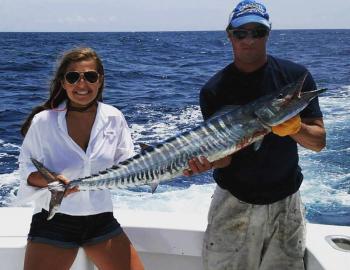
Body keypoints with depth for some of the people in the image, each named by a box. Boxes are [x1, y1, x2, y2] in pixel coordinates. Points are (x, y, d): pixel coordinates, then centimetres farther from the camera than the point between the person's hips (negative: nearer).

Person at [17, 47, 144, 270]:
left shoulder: (113, 118, -3)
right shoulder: (43, 121, -10)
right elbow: (27, 169, -2)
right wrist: (50, 181, -22)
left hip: (102, 220, 3)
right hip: (53, 220, -2)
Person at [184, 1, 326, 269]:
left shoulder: (296, 76, -6)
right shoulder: (214, 90, -9)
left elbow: (319, 142, -7)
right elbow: (224, 156, -11)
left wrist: (293, 126, -27)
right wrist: (207, 161, -34)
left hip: (285, 199, 1)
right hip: (233, 200, -1)